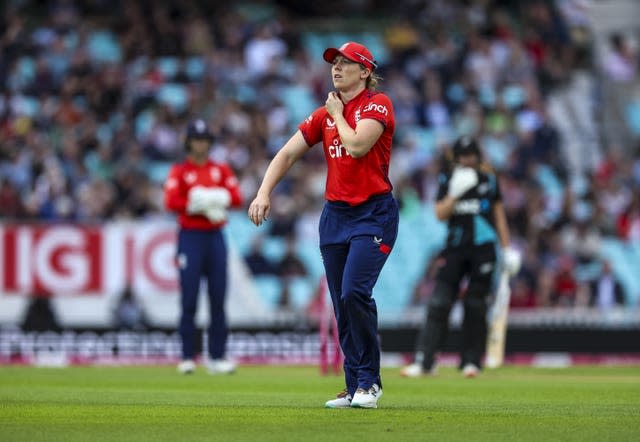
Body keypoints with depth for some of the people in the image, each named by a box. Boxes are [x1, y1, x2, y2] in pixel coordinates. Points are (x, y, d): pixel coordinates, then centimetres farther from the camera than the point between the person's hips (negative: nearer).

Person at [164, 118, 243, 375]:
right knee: (189, 300, -5)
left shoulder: (221, 170, 13)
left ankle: (217, 357, 3)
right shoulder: (179, 171, 4)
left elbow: (237, 198, 2)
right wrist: (195, 205, -17)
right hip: (190, 236, -3)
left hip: (215, 237, 3)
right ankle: (187, 358, -2)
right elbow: (171, 202, -10)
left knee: (218, 298, 1)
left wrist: (220, 199, -14)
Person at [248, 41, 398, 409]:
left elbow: (357, 146, -21)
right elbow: (288, 154, 11)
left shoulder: (377, 103, -5)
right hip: (335, 214, 7)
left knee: (354, 293, -20)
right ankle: (356, 388, 9)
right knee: (342, 305, 4)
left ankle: (369, 382, -9)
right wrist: (264, 192, -2)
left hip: (373, 213, -7)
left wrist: (337, 114, -4)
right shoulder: (324, 115, 13)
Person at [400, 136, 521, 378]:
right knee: (439, 303, -8)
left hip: (483, 248, 0)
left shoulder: (488, 179, 7)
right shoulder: (448, 179, 6)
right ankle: (424, 361, -10)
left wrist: (507, 249, 8)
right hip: (455, 248, 0)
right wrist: (456, 193, -19)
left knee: (475, 305, -1)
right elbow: (440, 214, -4)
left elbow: (498, 214, 12)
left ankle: (471, 361, 8)